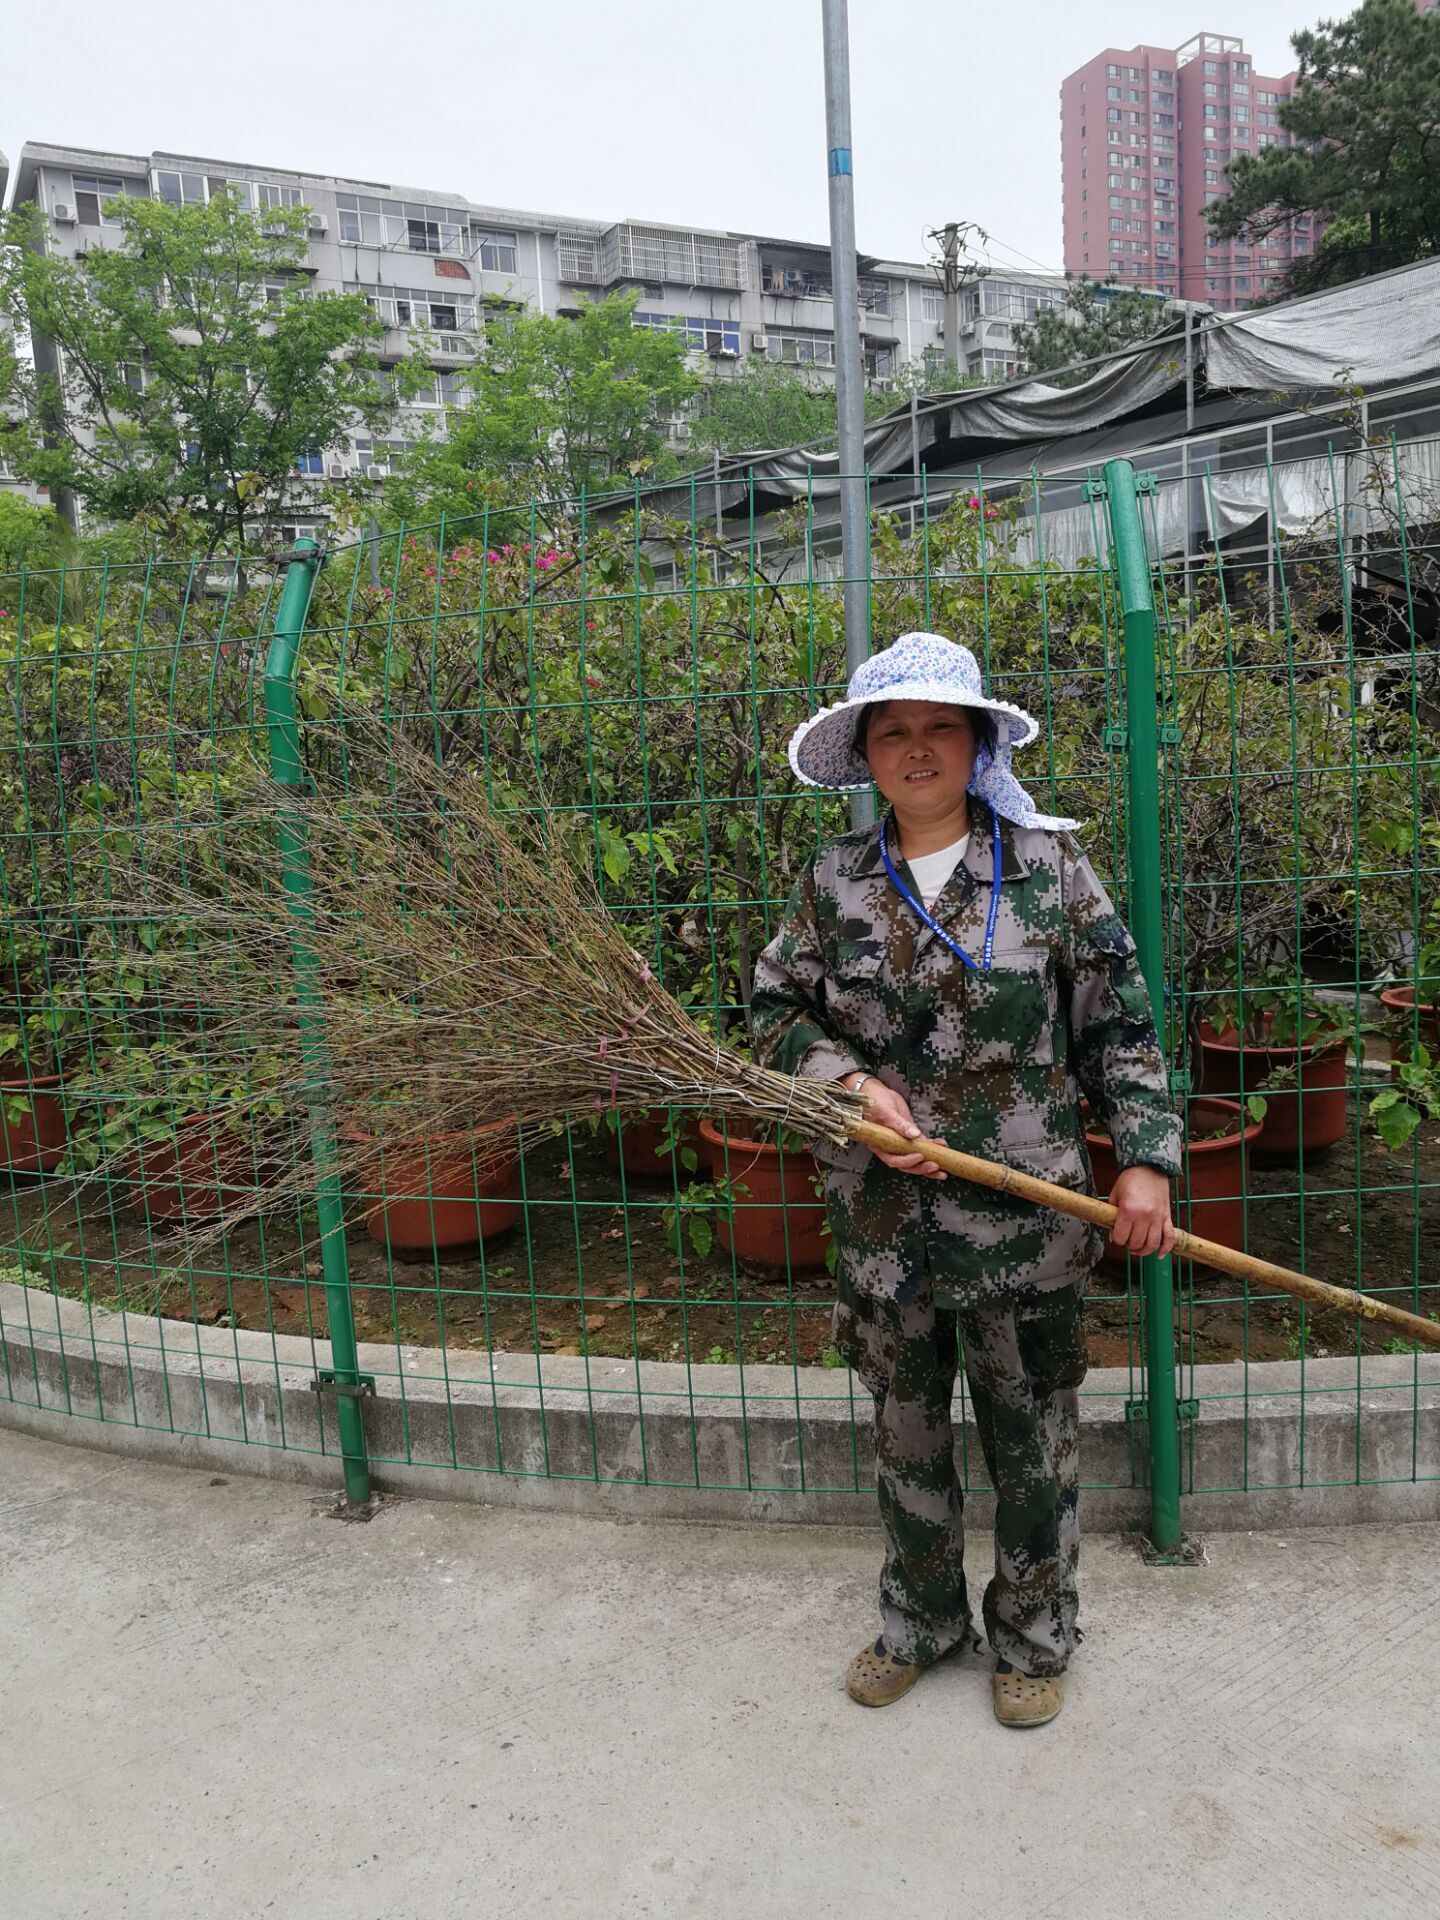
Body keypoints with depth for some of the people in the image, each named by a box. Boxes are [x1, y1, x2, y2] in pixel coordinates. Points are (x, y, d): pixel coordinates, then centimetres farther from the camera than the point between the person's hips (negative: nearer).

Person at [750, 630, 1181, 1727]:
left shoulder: (1048, 864, -4)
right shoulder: (833, 882, 1)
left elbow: (1120, 1027, -2)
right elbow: (776, 1010, 4)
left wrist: (1145, 1158, -10)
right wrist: (852, 1083, -13)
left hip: (1028, 1219, -2)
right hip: (883, 1220, 2)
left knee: (1034, 1439, 14)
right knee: (907, 1432, 19)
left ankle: (1034, 1639, 38)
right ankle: (921, 1623, 42)